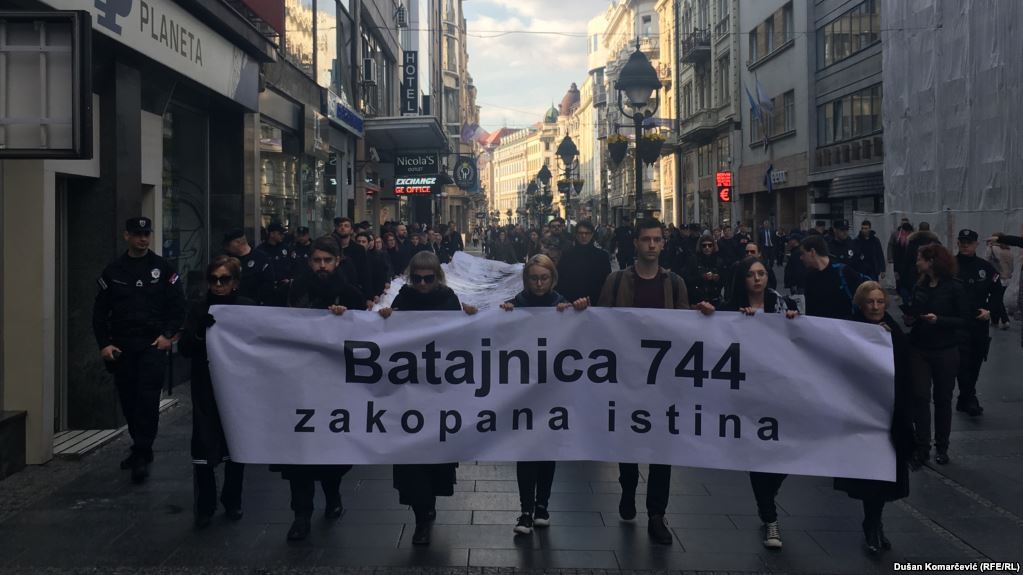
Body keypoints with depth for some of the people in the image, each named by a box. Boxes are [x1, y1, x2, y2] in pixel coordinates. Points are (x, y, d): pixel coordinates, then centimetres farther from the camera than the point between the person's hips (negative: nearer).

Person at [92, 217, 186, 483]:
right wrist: (104, 344, 0)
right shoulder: (113, 270, 8)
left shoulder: (163, 268, 3)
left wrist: (168, 335, -8)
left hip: (153, 344, -3)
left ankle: (142, 455, -10)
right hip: (121, 348, 3)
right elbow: (100, 311, 9)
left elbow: (178, 306, 3)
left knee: (148, 399, -12)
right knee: (128, 400, 9)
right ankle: (140, 448, 23)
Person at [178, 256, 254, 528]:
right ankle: (204, 507, 10)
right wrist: (200, 333, -22)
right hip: (206, 389, 0)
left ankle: (232, 501, 27)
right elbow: (184, 348, -6)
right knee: (203, 447, -5)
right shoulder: (199, 309, 1)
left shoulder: (249, 308, -1)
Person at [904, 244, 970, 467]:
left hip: (945, 352, -3)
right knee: (920, 397, -3)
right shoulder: (919, 286, 4)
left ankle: (942, 447, 21)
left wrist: (939, 320, -24)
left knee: (942, 399, 8)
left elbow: (965, 320, -11)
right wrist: (909, 318, -6)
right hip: (919, 350, 3)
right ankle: (922, 448, 3)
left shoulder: (954, 287, -9)